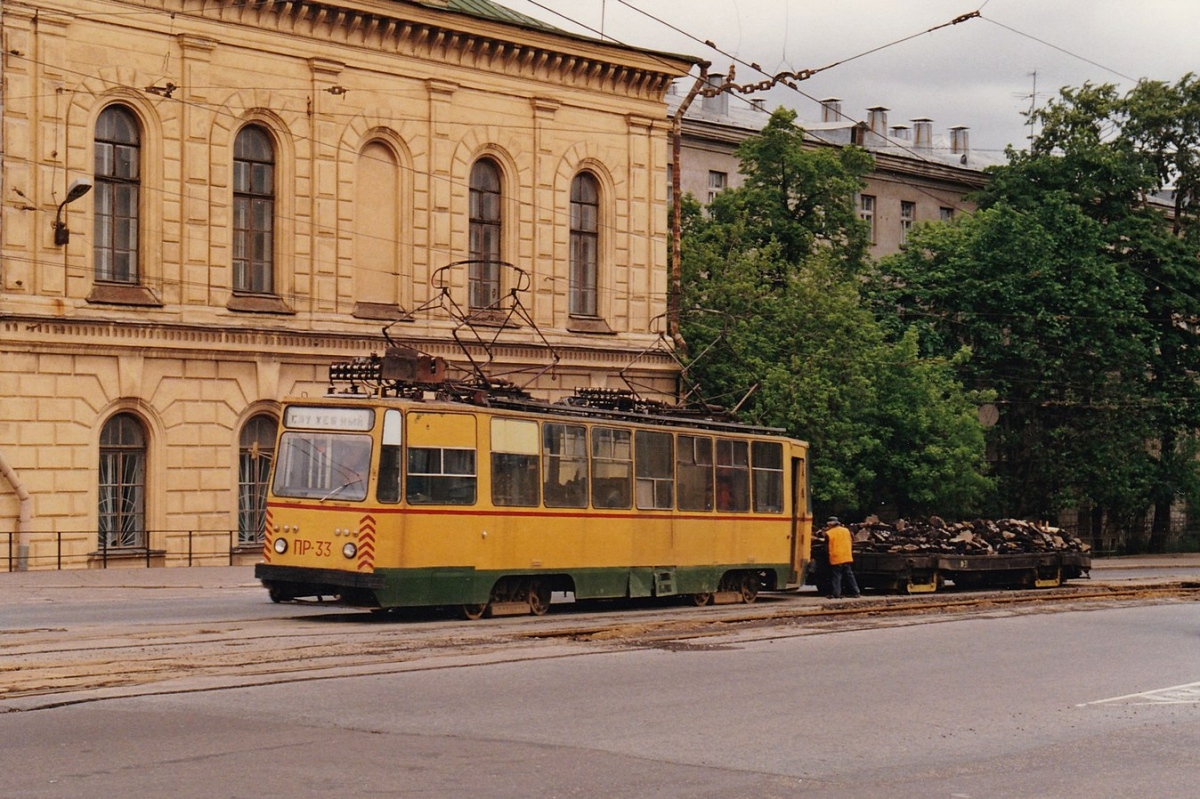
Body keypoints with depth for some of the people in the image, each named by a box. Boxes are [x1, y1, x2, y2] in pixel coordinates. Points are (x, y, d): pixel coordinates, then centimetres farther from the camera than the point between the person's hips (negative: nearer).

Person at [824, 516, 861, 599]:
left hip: (835, 558, -5)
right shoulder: (846, 530, 6)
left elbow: (826, 543, 4)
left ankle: (836, 593, -4)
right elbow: (851, 542, 11)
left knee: (836, 576, 0)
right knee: (849, 575, 12)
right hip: (847, 557, 5)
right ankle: (855, 592, 12)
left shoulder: (829, 533, -8)